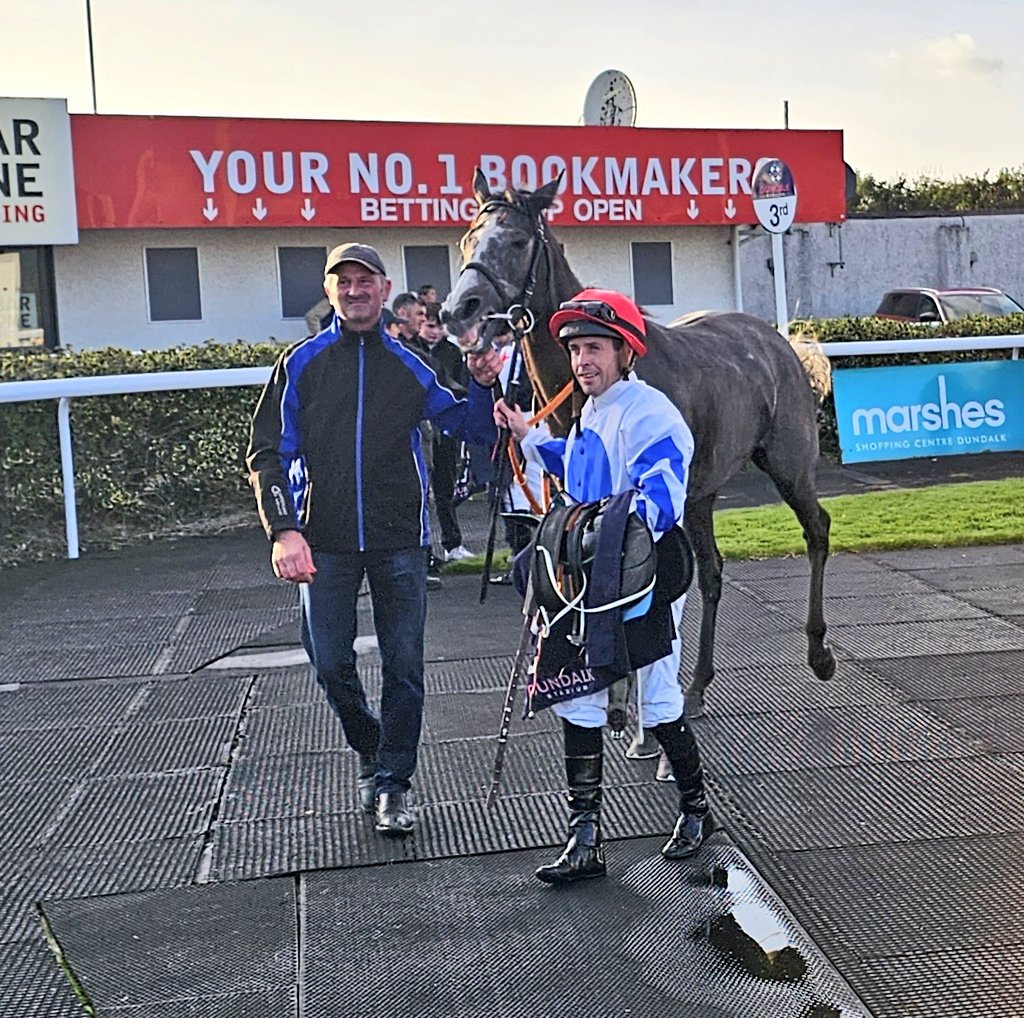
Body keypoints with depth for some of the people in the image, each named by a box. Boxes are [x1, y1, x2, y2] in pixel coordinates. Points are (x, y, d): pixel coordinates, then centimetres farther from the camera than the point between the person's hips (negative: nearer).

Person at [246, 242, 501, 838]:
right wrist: (284, 529, -12)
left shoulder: (409, 366, 8)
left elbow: (470, 426, 16)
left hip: (400, 541, 1)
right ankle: (372, 751, 29)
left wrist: (485, 386, -5)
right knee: (331, 664, 3)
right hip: (326, 542, 0)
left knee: (403, 665, 1)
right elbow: (269, 452, 1)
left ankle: (394, 782, 14)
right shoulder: (303, 363, 4)